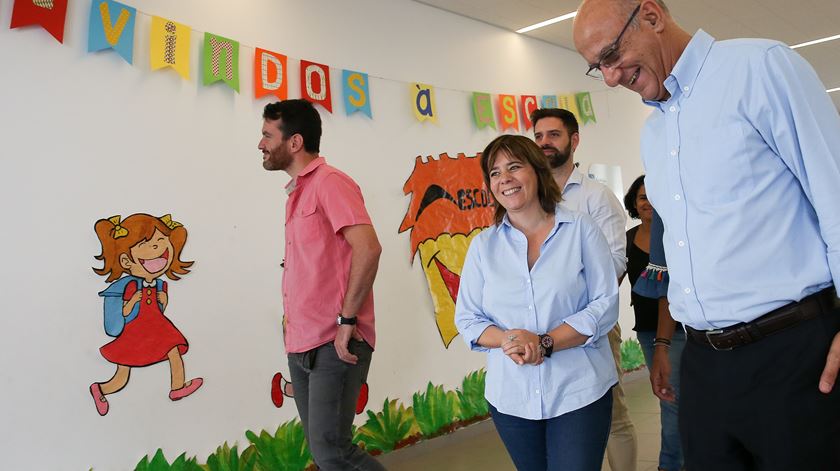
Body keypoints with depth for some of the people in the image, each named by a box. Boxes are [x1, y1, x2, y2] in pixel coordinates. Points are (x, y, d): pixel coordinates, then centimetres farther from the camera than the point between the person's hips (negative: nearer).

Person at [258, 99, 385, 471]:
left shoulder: (330, 182, -10)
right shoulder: (296, 192, 17)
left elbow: (368, 248, -22)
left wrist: (348, 320, -19)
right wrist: (293, 317, 13)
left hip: (334, 345, -9)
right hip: (300, 346, 9)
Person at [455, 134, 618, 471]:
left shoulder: (580, 229, -2)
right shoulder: (483, 245, 4)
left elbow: (605, 304, -7)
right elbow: (466, 318, 4)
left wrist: (545, 343, -18)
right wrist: (506, 340, -17)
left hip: (579, 392, -2)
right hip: (511, 397, 3)